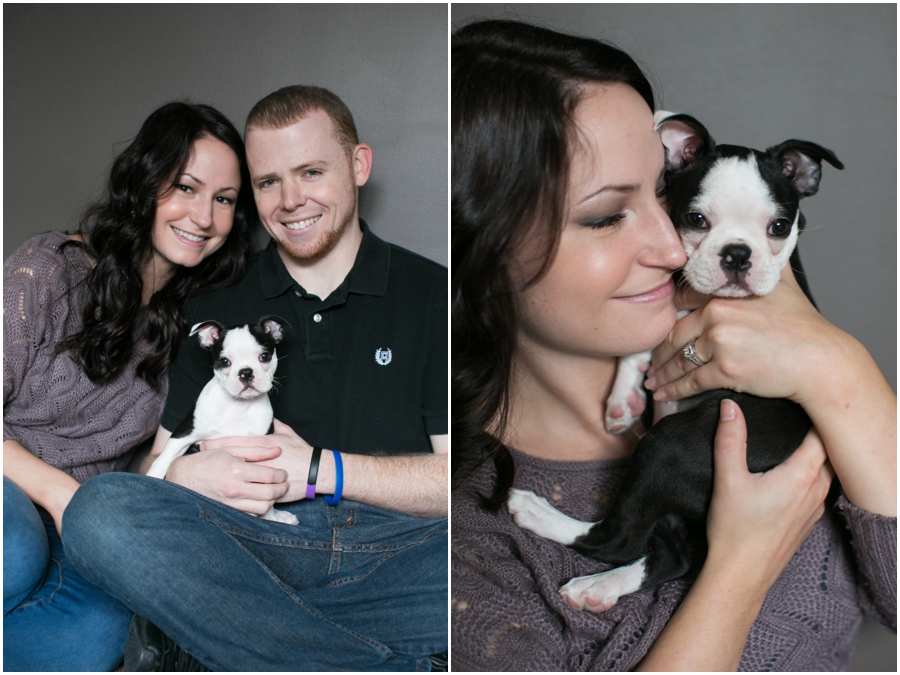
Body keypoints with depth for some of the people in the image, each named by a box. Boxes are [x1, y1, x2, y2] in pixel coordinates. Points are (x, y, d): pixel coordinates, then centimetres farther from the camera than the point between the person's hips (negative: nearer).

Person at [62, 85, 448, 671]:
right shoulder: (218, 307, 17)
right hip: (257, 545, 3)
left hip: (399, 548, -2)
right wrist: (190, 475, -9)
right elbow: (160, 459, 16)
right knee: (100, 512, -27)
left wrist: (319, 469, -8)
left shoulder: (431, 293, 9)